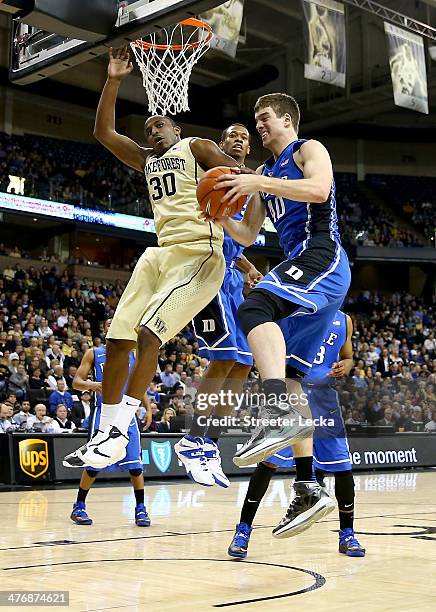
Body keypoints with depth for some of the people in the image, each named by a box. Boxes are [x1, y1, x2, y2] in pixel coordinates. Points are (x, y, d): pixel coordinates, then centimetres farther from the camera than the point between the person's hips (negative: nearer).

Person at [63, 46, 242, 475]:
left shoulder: (196, 148, 8)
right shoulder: (145, 161, 25)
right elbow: (103, 132, 19)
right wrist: (113, 81, 11)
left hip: (198, 252, -7)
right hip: (159, 253, 7)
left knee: (148, 334, -22)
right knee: (117, 340, -2)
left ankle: (119, 435, -18)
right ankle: (105, 434, 5)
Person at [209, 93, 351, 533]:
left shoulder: (309, 149, 5)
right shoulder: (264, 174, 28)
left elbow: (319, 188, -18)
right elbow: (247, 236, 26)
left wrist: (258, 183, -19)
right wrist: (218, 216, 7)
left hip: (322, 257, -9)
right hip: (306, 275, 9)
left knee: (254, 309, -34)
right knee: (289, 377, 3)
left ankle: (281, 413, -51)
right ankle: (308, 489, 4)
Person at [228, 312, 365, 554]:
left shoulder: (344, 320, 12)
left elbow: (348, 358, 20)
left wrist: (343, 368, -2)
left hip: (324, 394, 4)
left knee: (342, 466, 3)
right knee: (269, 461, -10)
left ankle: (347, 534, 19)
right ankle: (243, 530, -2)